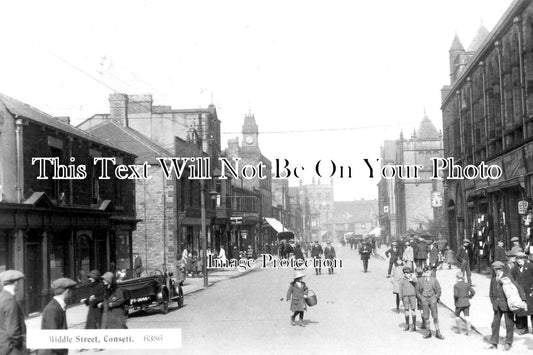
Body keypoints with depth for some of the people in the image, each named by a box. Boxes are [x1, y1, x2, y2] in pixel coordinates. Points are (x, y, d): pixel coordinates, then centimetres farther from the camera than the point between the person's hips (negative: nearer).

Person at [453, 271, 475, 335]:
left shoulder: (456, 285, -11)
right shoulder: (466, 284, 3)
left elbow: (456, 294, -21)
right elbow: (473, 292, 6)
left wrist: (455, 299, -3)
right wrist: (468, 297, 16)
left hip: (459, 303, -4)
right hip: (466, 303, 4)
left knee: (457, 316, 17)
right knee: (467, 317, 3)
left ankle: (459, 330, 20)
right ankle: (468, 331, -3)